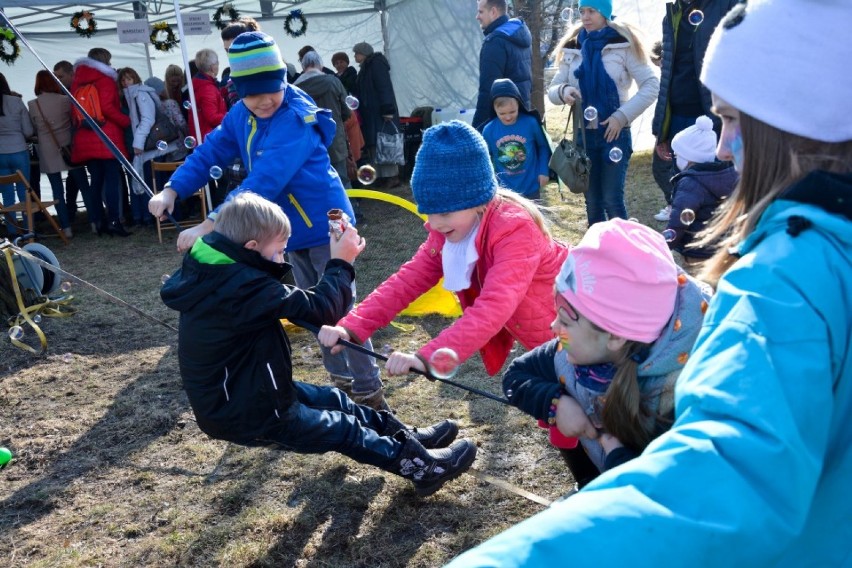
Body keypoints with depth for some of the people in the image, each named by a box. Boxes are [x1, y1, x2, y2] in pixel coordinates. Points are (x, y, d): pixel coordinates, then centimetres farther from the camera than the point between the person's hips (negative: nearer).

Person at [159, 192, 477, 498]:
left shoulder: (210, 274, -3)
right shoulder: (244, 287, -31)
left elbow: (275, 296, 11)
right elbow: (320, 308, -30)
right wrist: (341, 264, -16)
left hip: (232, 396, 9)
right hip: (248, 415, -9)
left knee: (334, 400, 18)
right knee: (344, 429, 5)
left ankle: (409, 439, 30)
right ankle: (422, 466, 18)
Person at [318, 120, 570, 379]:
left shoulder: (515, 229, -33)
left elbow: (494, 307, -46)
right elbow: (409, 278, -13)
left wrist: (427, 357, -56)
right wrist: (351, 328, -26)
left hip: (567, 339, -6)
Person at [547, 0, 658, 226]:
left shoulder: (623, 44, -6)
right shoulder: (572, 47, 7)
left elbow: (651, 85, -6)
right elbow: (553, 89, 8)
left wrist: (622, 116, -14)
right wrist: (563, 91, -15)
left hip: (615, 133, -4)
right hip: (584, 135, 4)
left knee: (612, 200, -8)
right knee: (592, 202, 10)